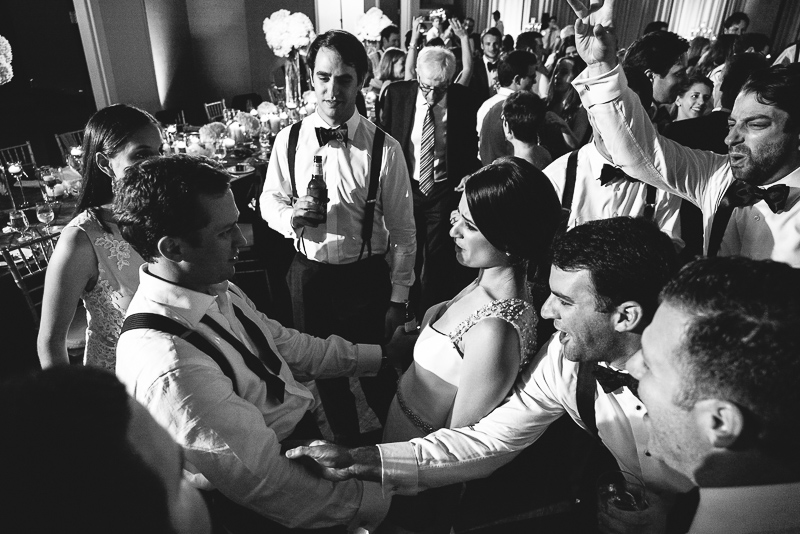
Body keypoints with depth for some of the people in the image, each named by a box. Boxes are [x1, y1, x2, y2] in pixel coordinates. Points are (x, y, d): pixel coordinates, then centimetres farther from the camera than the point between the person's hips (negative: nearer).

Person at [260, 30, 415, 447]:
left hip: (366, 277, -3)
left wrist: (398, 299, -5)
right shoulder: (288, 140, -5)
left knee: (377, 369, 14)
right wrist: (290, 217, -17)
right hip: (308, 275, 3)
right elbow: (269, 200, 7)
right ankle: (346, 442, 49)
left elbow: (403, 231, -7)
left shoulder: (384, 149, -13)